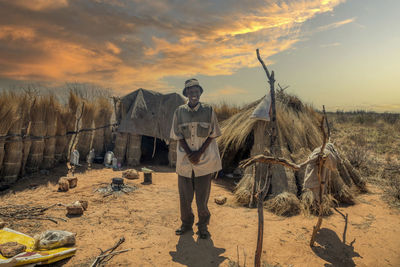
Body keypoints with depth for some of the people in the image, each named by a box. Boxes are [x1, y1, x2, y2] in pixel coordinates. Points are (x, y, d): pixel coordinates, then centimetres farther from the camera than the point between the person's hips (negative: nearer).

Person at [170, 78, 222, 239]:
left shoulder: (208, 110, 0)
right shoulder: (179, 111, 3)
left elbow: (212, 135, 0)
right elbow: (178, 136, 2)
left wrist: (199, 153, -10)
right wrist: (189, 154, -10)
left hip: (204, 159, -1)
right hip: (185, 160, 1)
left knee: (203, 196, 5)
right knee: (184, 196, 9)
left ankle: (203, 226, 24)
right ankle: (186, 224, 29)